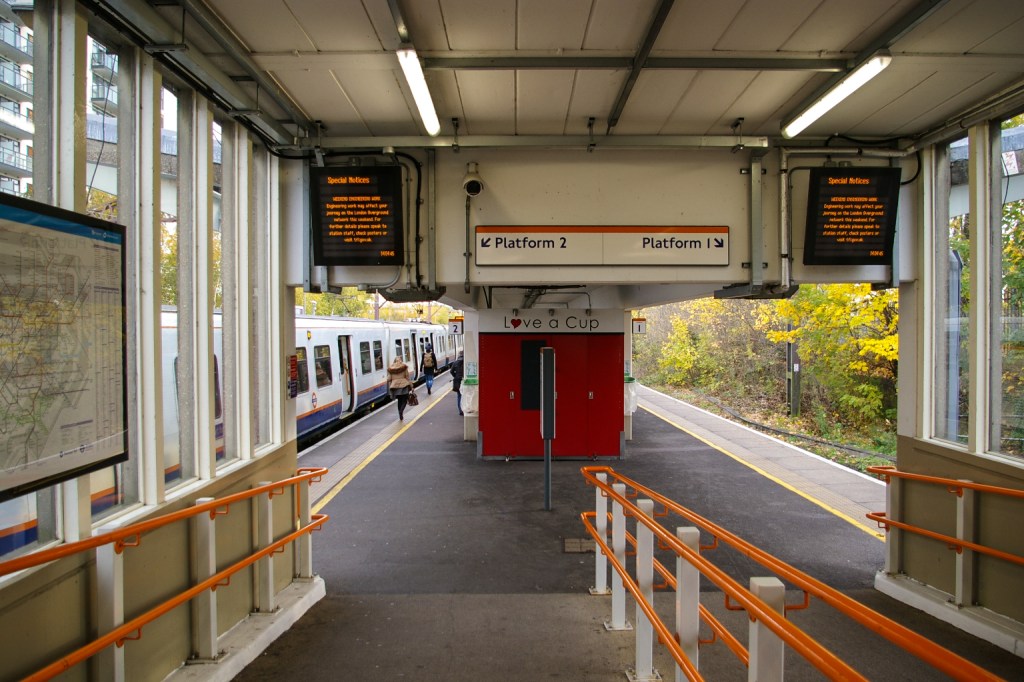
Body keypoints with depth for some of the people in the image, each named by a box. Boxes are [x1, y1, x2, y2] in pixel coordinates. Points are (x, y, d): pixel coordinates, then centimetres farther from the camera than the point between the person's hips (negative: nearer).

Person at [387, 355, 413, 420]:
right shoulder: (404, 367, 3)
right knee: (404, 400, 6)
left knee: (399, 400, 17)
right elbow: (407, 377, 1)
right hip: (404, 385, -3)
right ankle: (401, 411, -20)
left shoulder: (390, 368, 8)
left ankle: (400, 416, 16)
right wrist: (411, 386, 6)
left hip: (395, 386, 3)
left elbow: (389, 379, 3)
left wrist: (390, 387, 15)